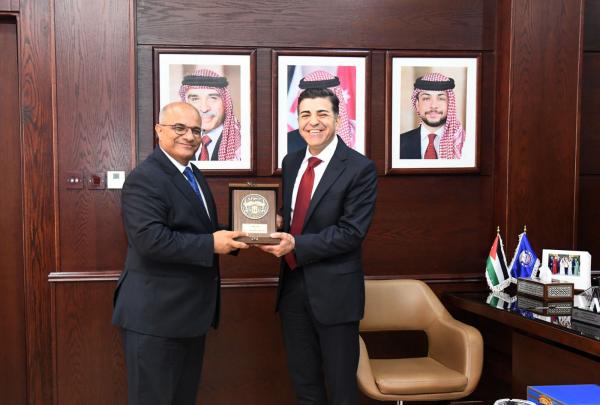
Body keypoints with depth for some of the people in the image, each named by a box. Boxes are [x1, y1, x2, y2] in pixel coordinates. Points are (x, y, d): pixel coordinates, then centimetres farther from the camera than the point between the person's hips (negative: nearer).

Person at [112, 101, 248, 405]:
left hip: (190, 310, 9)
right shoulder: (144, 179, -16)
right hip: (155, 313, -9)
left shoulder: (194, 175, 14)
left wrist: (228, 238, 0)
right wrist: (211, 244, -24)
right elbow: (150, 239, -27)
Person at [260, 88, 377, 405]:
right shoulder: (291, 162, 8)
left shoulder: (359, 168, -12)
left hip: (333, 289, -6)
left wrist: (296, 246, -23)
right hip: (293, 286, 6)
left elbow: (351, 232, -17)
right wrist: (274, 231, -6)